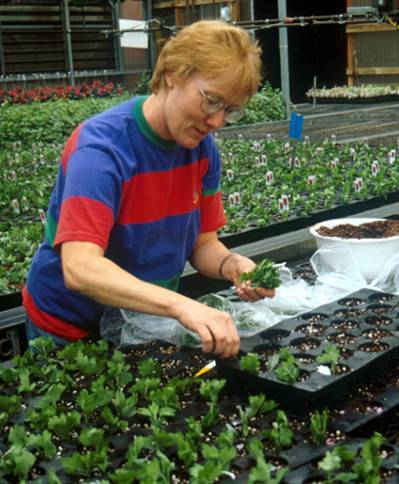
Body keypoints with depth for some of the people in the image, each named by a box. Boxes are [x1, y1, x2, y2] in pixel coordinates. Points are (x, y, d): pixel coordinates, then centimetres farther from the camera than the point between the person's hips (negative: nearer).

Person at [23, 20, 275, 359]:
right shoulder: (101, 147, -29)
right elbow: (79, 268, -41)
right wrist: (180, 305, -52)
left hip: (147, 321, 6)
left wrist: (232, 265, -24)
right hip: (72, 329, -5)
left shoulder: (203, 149, -9)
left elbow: (203, 243, -1)